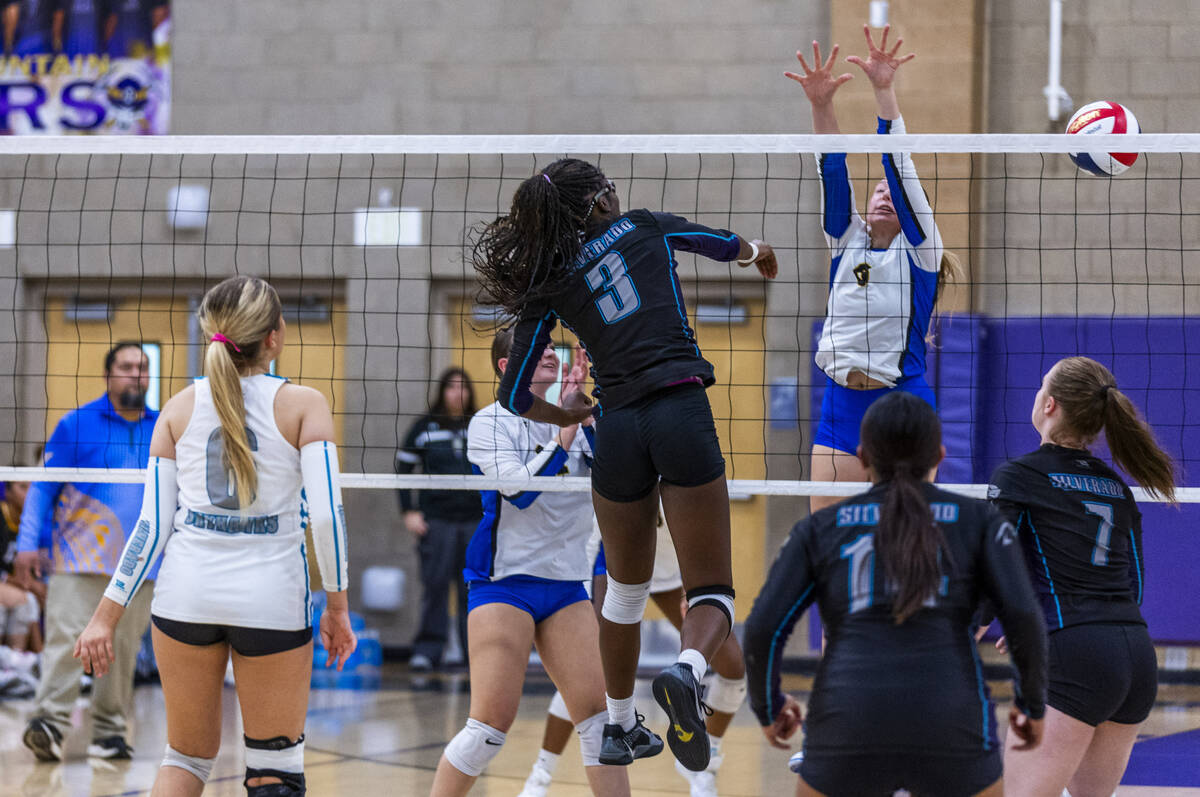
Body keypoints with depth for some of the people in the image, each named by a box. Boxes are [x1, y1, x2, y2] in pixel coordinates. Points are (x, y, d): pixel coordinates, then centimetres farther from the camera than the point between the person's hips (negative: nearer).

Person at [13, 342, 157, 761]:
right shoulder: (76, 424, 0)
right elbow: (42, 488, 1)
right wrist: (28, 545, -7)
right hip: (79, 559, -3)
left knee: (123, 648, 4)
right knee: (66, 637, -14)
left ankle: (110, 728, 12)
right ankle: (50, 720, -17)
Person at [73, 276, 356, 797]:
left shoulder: (179, 409, 4)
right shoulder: (302, 405, -4)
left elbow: (153, 524, 0)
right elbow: (325, 515, -12)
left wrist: (108, 615, 3)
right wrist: (337, 606, -1)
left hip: (187, 595, 3)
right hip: (271, 598, -3)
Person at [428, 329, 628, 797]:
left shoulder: (572, 418, 10)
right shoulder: (491, 421, -5)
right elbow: (519, 488, -19)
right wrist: (566, 432, -21)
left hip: (566, 582, 5)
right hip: (504, 579, -5)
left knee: (600, 709, -4)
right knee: (492, 722, -12)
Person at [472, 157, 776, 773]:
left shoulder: (548, 289, 10)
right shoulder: (644, 228, 9)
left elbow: (513, 397, 11)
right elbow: (730, 245, 29)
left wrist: (566, 416, 31)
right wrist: (759, 254, 53)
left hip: (616, 429, 2)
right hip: (681, 413, -2)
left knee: (625, 589, 24)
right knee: (711, 590, 1)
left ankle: (620, 729, 32)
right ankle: (688, 670, -31)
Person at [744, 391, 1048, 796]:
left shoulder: (820, 528, 15)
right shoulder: (978, 520, 13)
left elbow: (763, 629, 5)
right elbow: (1023, 615, -1)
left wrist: (768, 706, 23)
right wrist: (1033, 704, 15)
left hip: (848, 732, 1)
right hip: (948, 731, -1)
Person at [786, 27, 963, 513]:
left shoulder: (919, 248, 2)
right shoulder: (845, 242, 13)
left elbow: (899, 167, -8)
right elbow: (833, 170, 0)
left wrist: (885, 91, -17)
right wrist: (821, 105, -13)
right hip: (840, 408, 4)